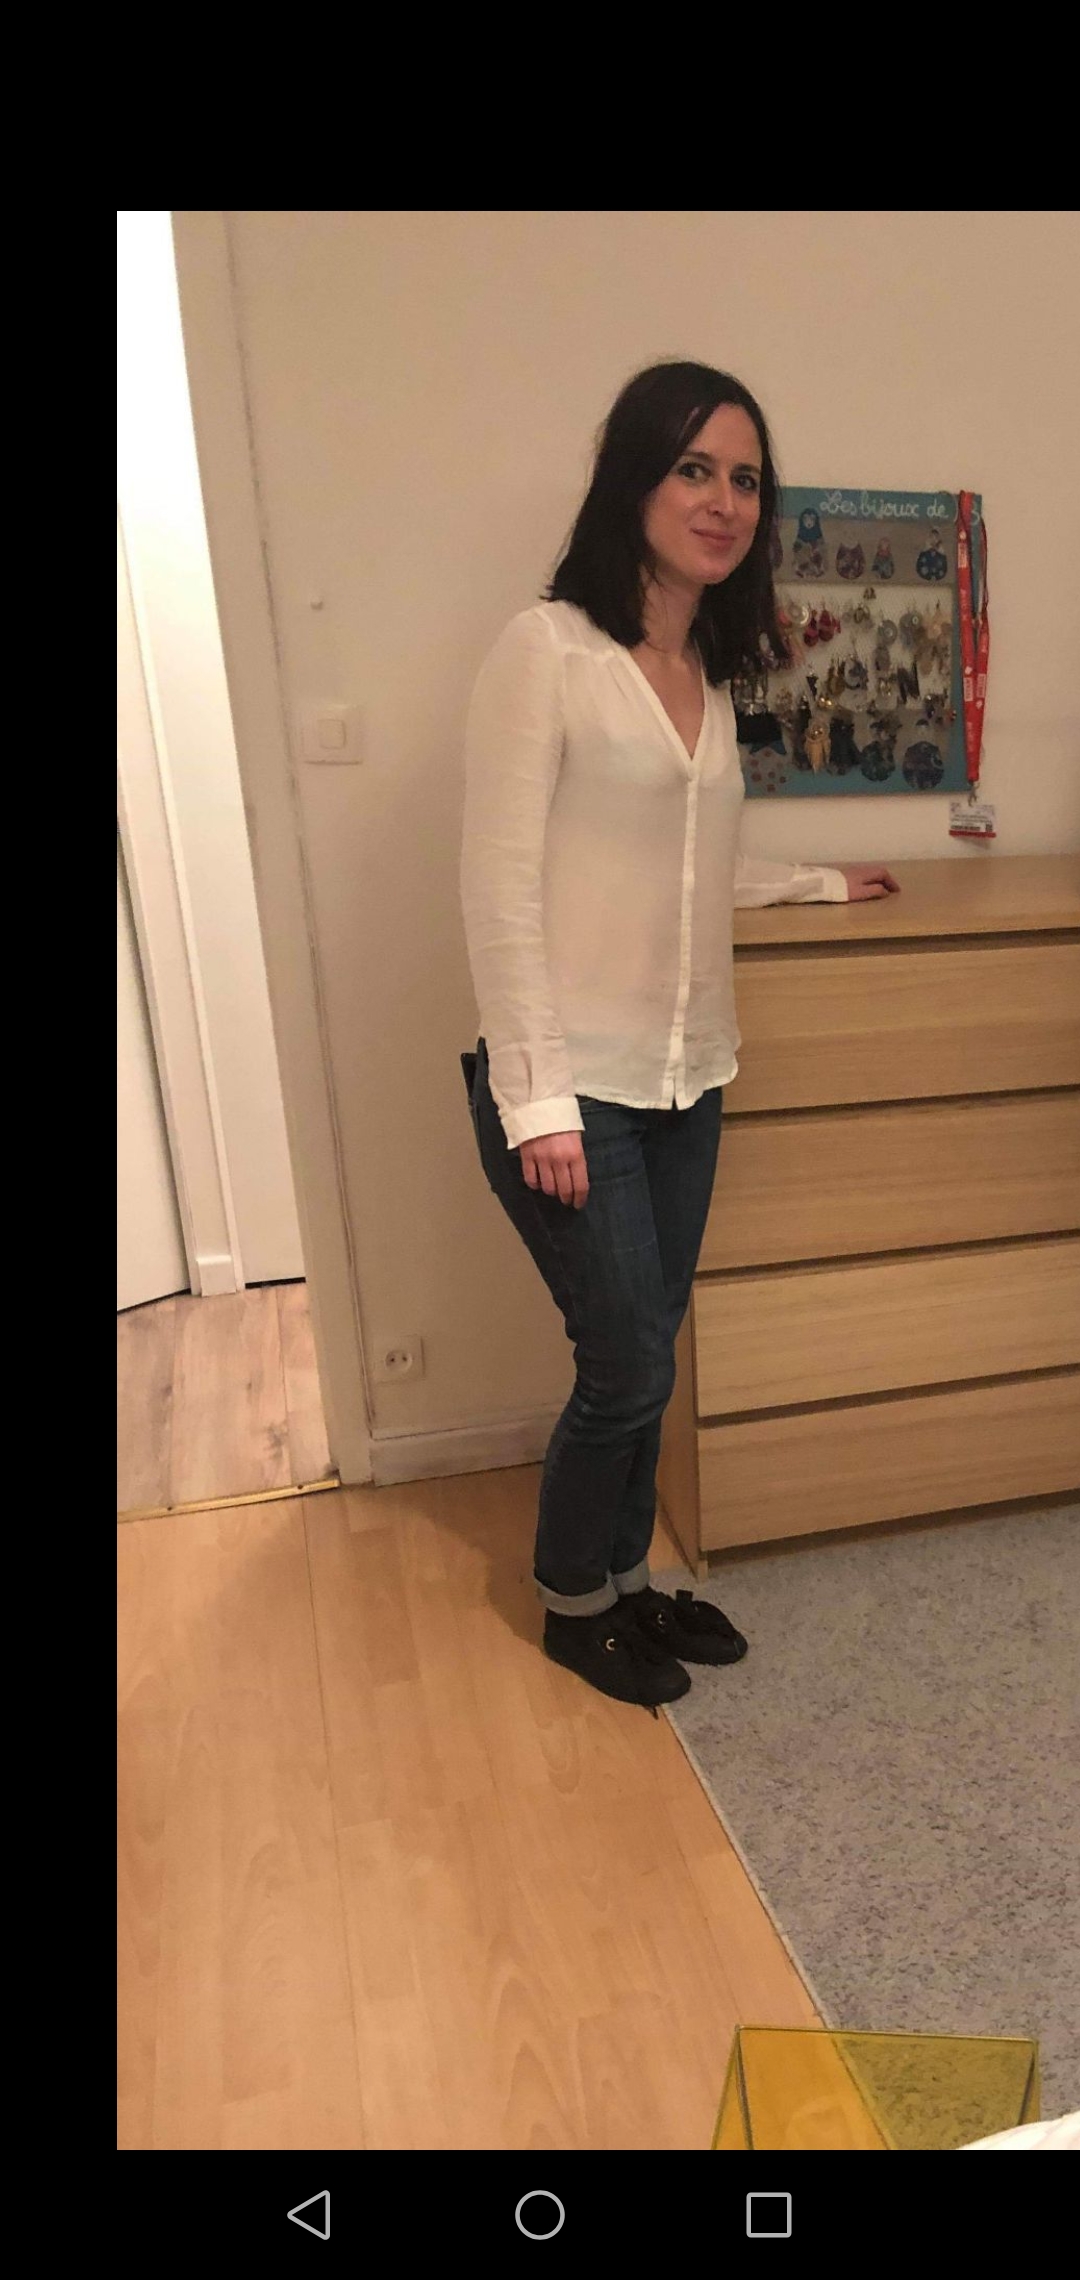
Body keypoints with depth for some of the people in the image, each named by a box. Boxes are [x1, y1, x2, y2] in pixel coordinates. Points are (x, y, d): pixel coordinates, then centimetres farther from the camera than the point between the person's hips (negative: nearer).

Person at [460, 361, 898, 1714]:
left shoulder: (711, 677, 13)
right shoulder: (545, 650, -9)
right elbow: (500, 889, -14)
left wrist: (823, 883, 30)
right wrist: (537, 1099, -17)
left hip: (685, 1083, 7)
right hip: (574, 1090, -6)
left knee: (641, 1363, 15)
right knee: (629, 1371, 4)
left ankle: (626, 1580, 38)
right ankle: (574, 1605, 31)